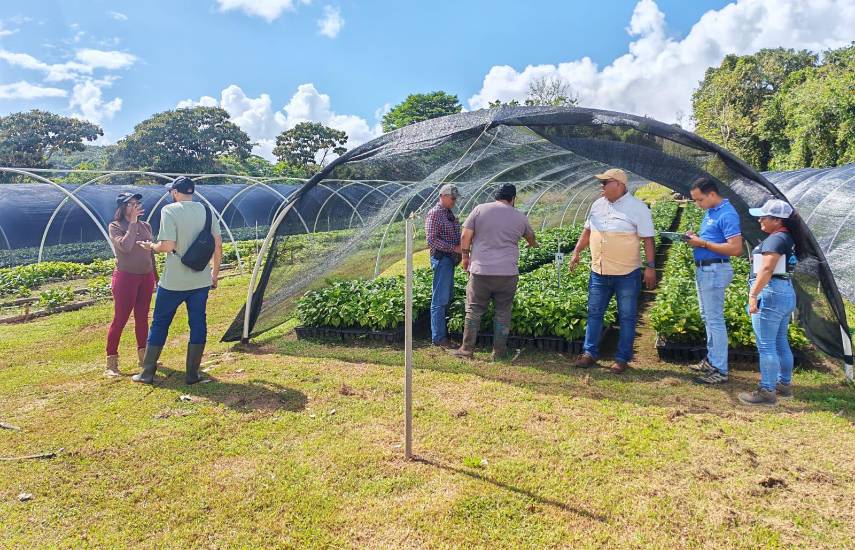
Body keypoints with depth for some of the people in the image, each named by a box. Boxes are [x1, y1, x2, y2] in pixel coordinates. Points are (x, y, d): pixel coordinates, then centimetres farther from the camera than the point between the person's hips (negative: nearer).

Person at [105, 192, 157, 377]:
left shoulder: (145, 226, 8)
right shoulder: (115, 226, -5)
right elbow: (125, 247, -23)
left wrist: (156, 277, 19)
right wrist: (133, 222, -17)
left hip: (146, 277, 5)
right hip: (126, 277, -5)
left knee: (142, 318, 12)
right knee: (120, 319, -2)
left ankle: (143, 356, 24)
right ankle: (111, 363, 6)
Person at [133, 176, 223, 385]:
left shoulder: (169, 210, -10)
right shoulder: (206, 211, 4)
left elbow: (167, 246, -18)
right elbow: (218, 245, 4)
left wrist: (151, 246, 3)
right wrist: (215, 273, 13)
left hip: (173, 281, -3)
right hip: (201, 280, 4)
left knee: (159, 324, 11)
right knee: (198, 324, 9)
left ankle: (147, 373, 20)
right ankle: (192, 374, 13)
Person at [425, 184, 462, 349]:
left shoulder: (449, 214, 17)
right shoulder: (434, 213, -11)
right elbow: (431, 239, -18)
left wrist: (461, 247, 7)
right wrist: (454, 248, -20)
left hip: (450, 259, 10)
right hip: (441, 259, -9)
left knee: (447, 297, 14)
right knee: (440, 299, -6)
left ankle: (444, 331, 24)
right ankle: (439, 337, -1)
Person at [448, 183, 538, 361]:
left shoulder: (480, 210, 1)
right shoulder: (520, 217, 7)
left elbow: (465, 236, -2)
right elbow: (531, 237, 27)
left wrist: (465, 256, 12)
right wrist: (534, 245, 49)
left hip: (480, 271, -1)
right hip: (508, 273, 1)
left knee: (474, 311, 9)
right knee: (503, 313, 10)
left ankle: (467, 350, 14)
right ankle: (499, 352, 16)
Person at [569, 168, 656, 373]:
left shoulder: (637, 208, -9)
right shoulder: (598, 205, 7)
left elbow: (647, 239, -10)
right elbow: (587, 230, 15)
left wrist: (651, 267, -14)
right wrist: (576, 252, 6)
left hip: (627, 274, -5)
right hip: (599, 272, 5)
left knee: (627, 317, 6)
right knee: (594, 313, 10)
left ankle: (622, 359, 15)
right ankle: (590, 353, 20)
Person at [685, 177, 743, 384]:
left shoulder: (727, 214, -17)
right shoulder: (710, 211, 12)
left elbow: (736, 248, -22)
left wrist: (703, 243, -20)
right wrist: (696, 237, 4)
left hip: (714, 271, -10)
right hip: (703, 270, 10)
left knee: (715, 320, -5)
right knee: (707, 317, 17)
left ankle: (720, 371, 2)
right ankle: (712, 360, 29)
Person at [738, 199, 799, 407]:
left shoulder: (776, 239, -15)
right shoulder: (786, 238, 16)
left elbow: (766, 269, -25)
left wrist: (753, 294, -28)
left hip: (771, 294, -11)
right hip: (786, 293, 11)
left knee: (766, 346, -6)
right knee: (780, 342, 18)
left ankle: (767, 392, -1)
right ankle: (785, 384, 28)